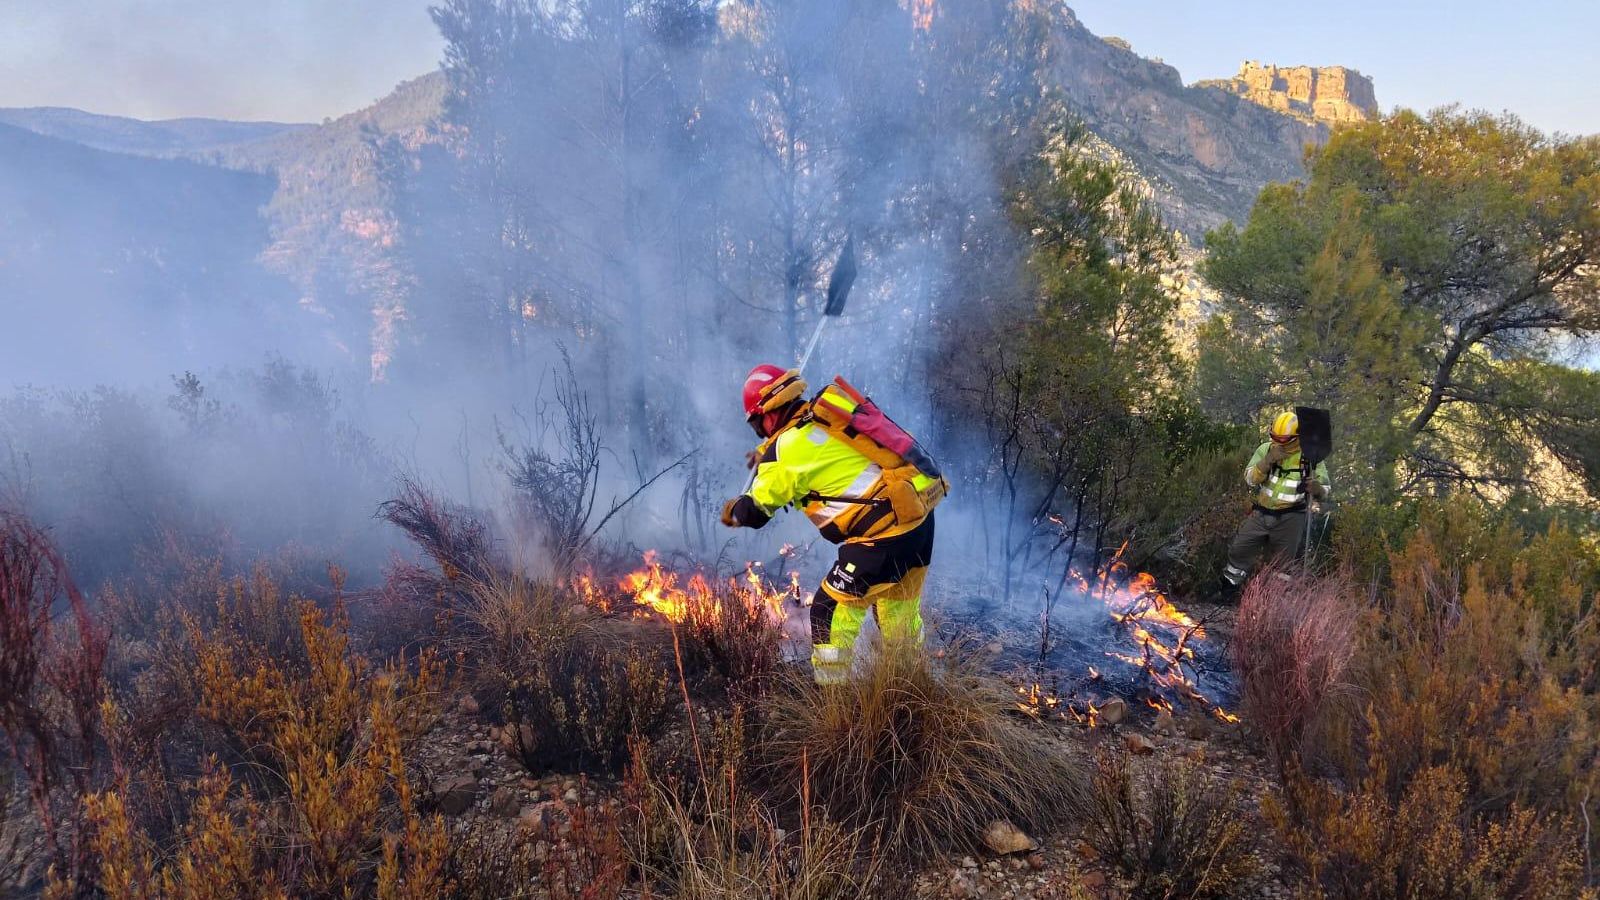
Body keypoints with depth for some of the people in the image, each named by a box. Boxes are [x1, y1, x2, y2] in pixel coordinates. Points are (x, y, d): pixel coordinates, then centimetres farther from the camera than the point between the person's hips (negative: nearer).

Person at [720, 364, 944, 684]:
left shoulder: (786, 448, -11)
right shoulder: (822, 416, 11)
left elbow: (755, 511, 2)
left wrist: (732, 511, 23)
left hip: (888, 530, -9)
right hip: (921, 512, 9)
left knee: (830, 610, 3)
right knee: (898, 610, 23)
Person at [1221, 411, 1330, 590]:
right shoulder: (1265, 450, -2)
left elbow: (1324, 492, -6)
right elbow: (1250, 479, -12)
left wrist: (1317, 488, -32)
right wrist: (1268, 460, -27)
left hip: (1290, 519, -2)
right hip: (1261, 513, 2)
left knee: (1281, 565, 7)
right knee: (1239, 550, 3)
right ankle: (1229, 588, 22)